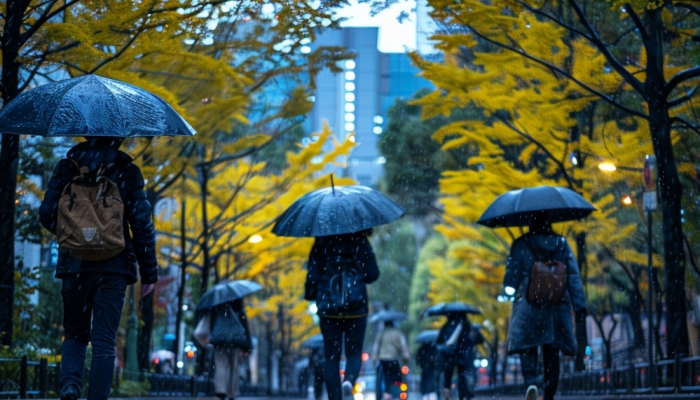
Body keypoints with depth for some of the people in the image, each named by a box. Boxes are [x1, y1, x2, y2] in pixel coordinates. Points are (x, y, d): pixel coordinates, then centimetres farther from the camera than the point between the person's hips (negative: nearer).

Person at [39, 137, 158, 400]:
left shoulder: (68, 165, 5)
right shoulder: (126, 171, 0)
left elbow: (47, 214, 3)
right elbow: (142, 223, -4)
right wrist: (149, 272, 2)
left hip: (74, 265, 2)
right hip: (113, 267, -2)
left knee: (75, 334, 15)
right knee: (104, 342, 2)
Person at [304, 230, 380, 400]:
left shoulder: (321, 244, 1)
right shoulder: (360, 241, 0)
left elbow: (312, 274, -2)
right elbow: (372, 274, 1)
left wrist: (311, 295, 14)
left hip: (328, 308, 0)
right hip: (356, 307, 0)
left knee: (331, 357, 7)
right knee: (354, 352, 11)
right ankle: (349, 380, -20)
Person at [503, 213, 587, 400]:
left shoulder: (520, 244, 0)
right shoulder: (561, 243, 6)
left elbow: (512, 272, 0)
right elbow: (573, 275, 1)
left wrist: (509, 289, 18)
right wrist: (579, 305, 1)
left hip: (528, 304, -2)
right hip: (557, 305, 2)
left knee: (526, 345, 1)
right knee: (552, 351, 7)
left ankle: (531, 381, -25)